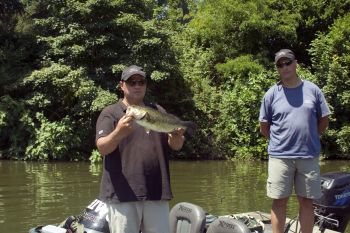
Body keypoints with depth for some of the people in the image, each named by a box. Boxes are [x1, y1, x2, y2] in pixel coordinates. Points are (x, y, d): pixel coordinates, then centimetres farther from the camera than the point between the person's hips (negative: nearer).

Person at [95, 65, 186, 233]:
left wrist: (176, 138, -16)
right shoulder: (110, 113, 3)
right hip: (122, 193, -3)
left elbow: (176, 146, 9)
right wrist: (118, 133, -31)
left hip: (157, 192, 4)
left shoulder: (158, 111, 14)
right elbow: (102, 147, -10)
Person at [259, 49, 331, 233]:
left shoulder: (312, 90, 3)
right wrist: (279, 142, 8)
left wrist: (308, 139, 11)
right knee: (279, 201, 3)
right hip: (280, 156, -1)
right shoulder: (271, 94, 1)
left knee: (306, 201, 8)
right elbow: (264, 127, 7)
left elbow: (323, 121, 11)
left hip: (309, 156, 1)